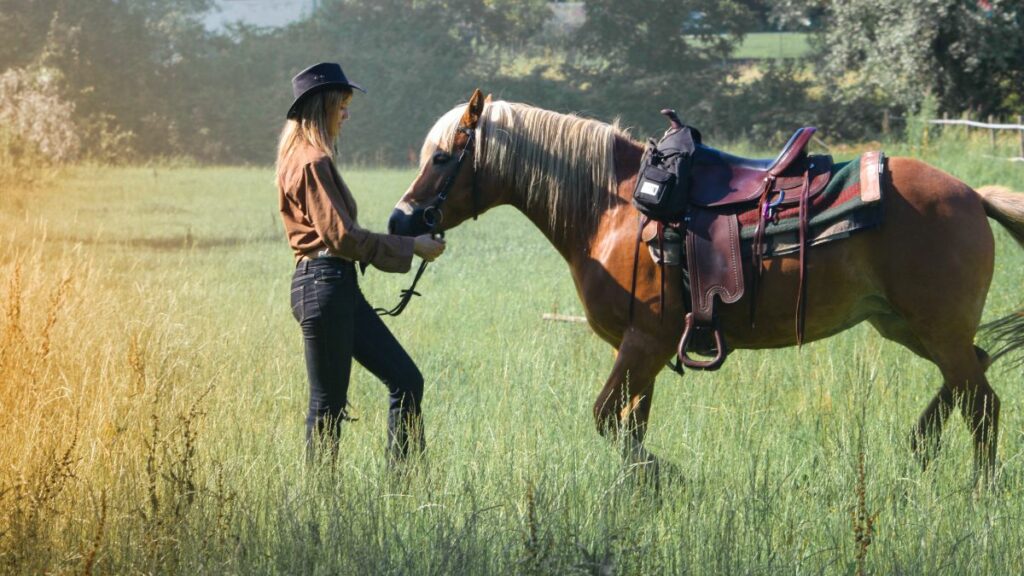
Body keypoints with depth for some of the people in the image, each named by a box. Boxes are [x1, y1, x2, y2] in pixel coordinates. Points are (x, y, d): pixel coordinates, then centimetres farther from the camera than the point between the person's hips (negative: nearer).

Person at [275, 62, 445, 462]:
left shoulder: (307, 157, 17)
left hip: (340, 286, 10)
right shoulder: (312, 163, -14)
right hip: (324, 287, -10)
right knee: (329, 402, -3)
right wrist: (411, 246, -12)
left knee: (406, 380, 8)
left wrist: (407, 247, 17)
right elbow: (340, 235, -19)